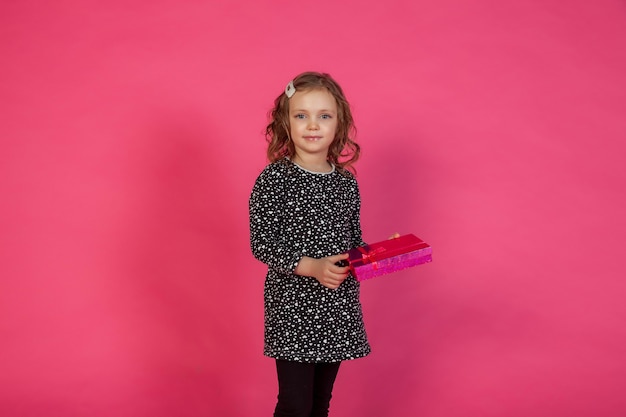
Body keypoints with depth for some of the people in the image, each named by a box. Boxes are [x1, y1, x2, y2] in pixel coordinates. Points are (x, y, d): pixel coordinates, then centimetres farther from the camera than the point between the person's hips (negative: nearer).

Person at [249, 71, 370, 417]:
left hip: (338, 305, 5)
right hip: (292, 305, -5)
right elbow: (261, 244, -13)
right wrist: (311, 266, -23)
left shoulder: (346, 182, 5)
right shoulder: (274, 179, -10)